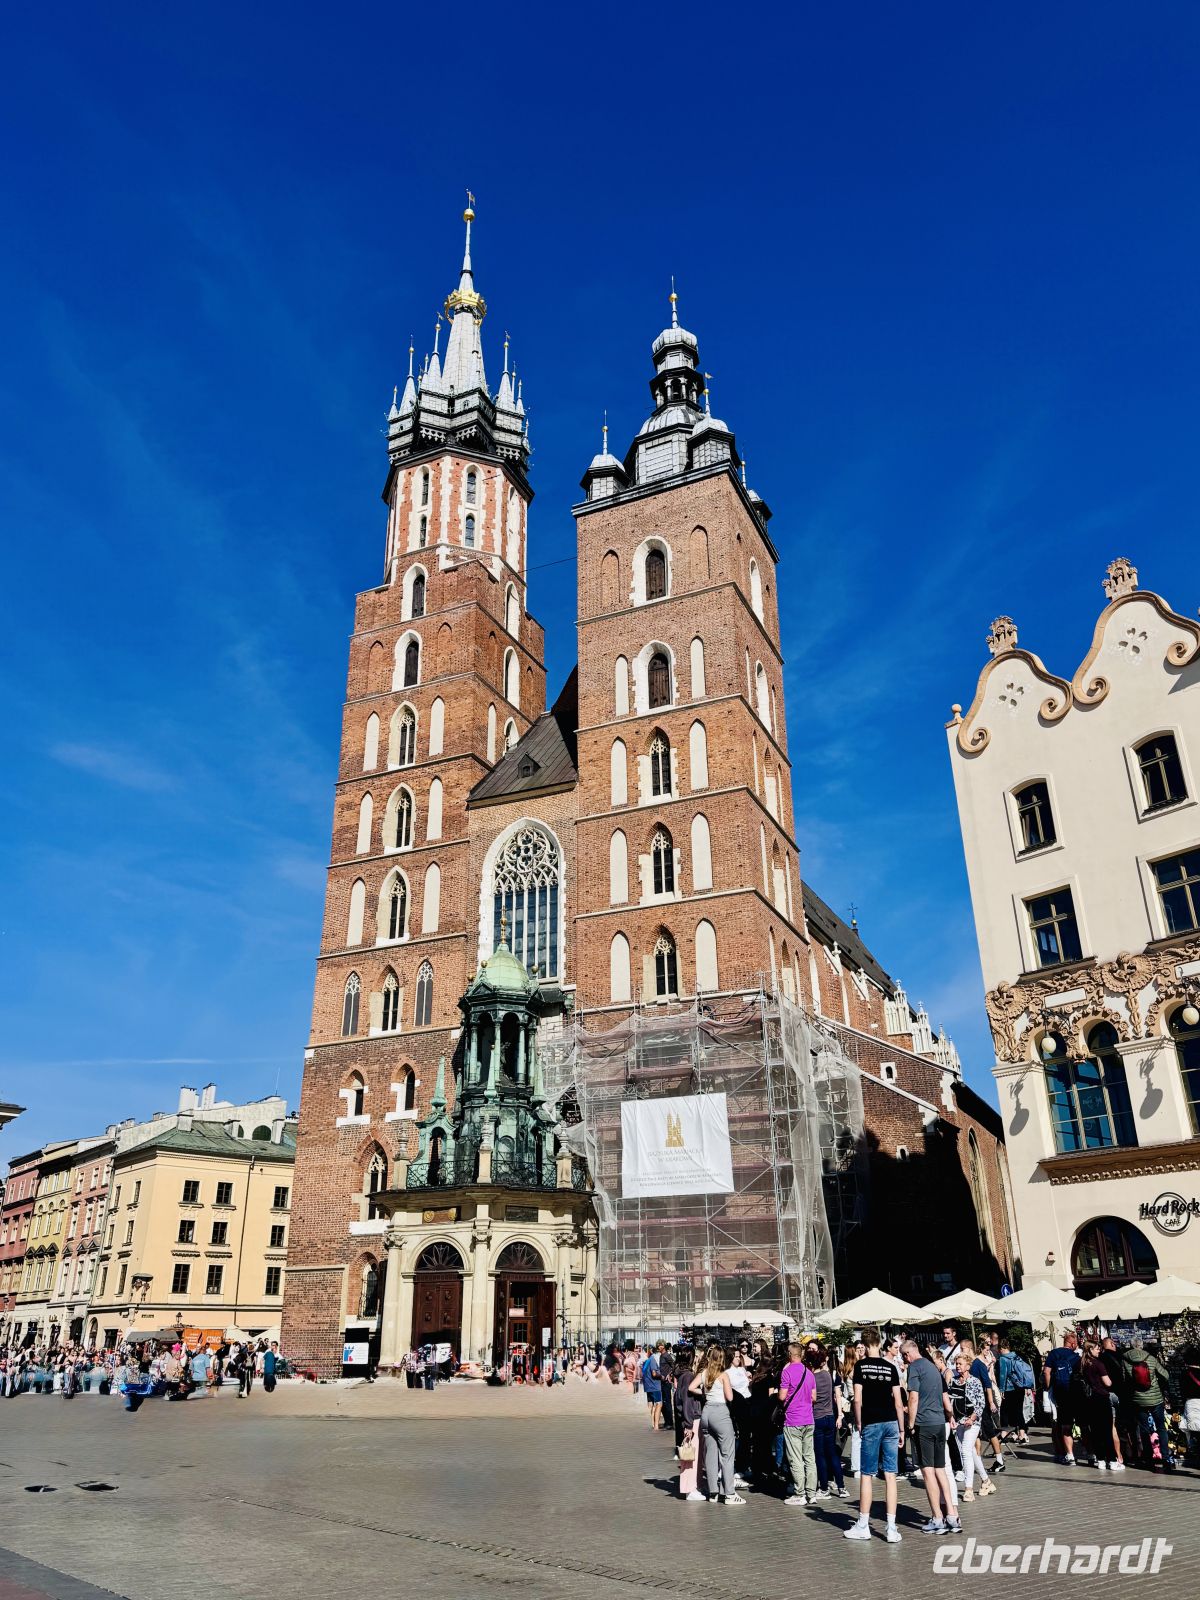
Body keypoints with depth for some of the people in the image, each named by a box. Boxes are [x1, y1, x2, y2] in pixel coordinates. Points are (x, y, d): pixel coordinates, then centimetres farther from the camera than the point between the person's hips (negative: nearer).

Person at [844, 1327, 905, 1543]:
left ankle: (863, 1526, 13)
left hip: (871, 1424, -3)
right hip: (891, 1423, 3)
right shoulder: (890, 1367, 5)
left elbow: (857, 1399, -7)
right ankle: (892, 1529, 5)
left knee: (866, 1475, 6)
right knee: (890, 1475, 6)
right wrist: (901, 1429, 12)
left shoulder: (860, 1365, -3)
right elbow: (898, 1402, 5)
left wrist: (858, 1423, 5)